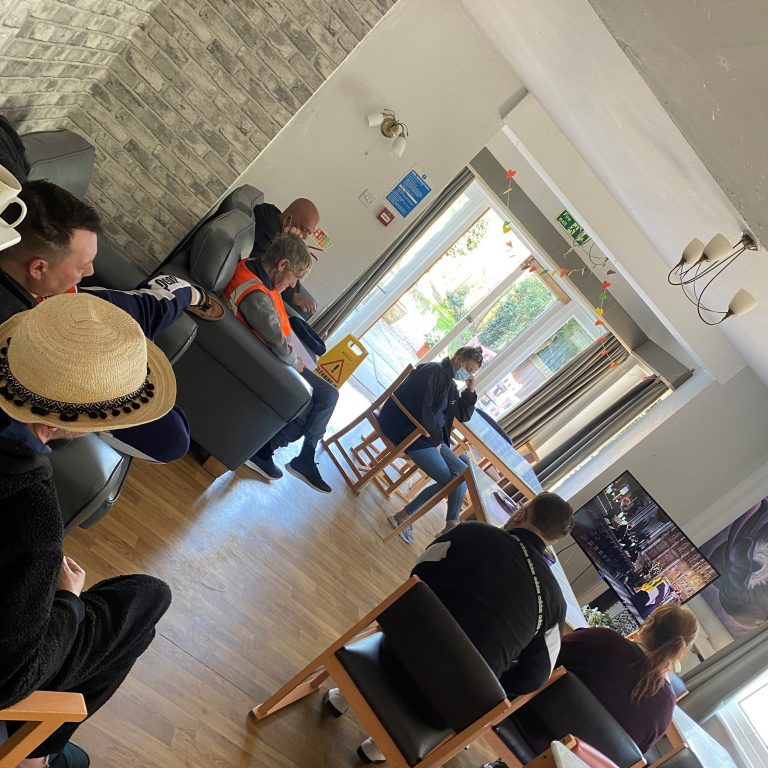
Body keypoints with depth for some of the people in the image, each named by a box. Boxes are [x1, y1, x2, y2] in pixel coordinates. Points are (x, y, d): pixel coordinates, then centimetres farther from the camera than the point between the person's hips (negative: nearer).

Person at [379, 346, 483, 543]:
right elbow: (422, 407, -20)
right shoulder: (434, 370, -10)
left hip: (430, 436, 10)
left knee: (464, 470, -3)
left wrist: (470, 391, 11)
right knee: (451, 479, -15)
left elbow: (463, 415, 25)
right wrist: (435, 439, -12)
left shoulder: (450, 385, 18)